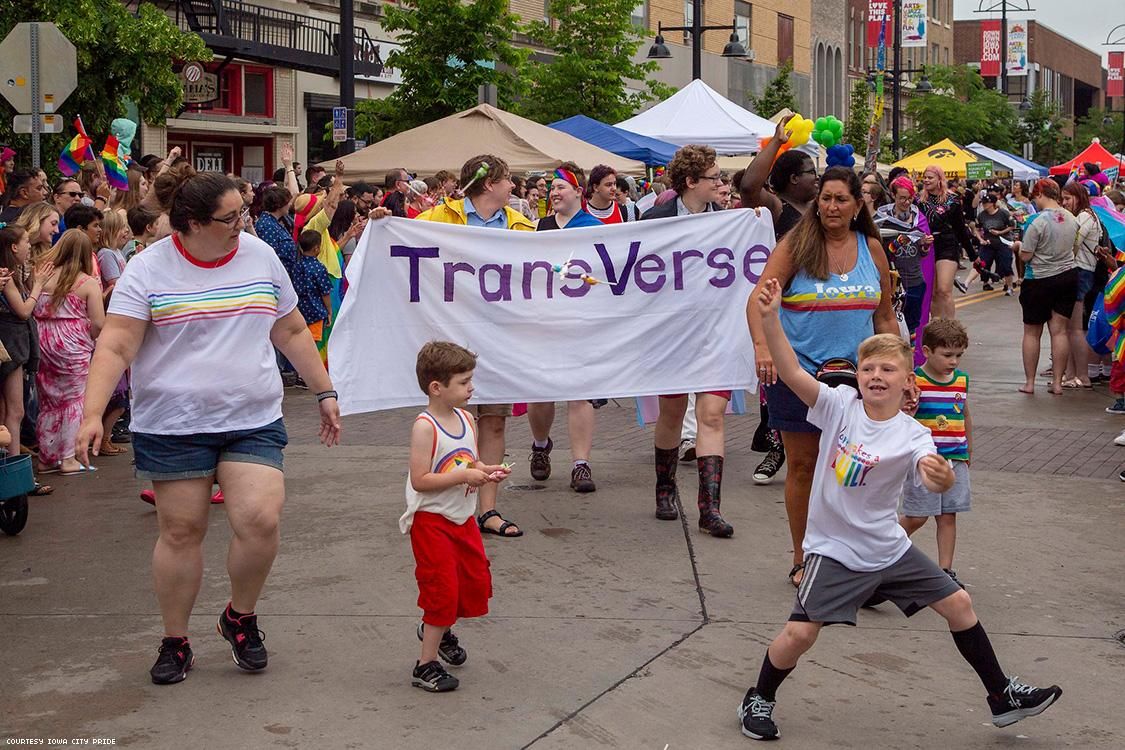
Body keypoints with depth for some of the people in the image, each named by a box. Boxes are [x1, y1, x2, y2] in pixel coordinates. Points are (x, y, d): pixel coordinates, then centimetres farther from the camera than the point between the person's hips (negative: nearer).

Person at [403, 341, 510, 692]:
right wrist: (464, 476, -25)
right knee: (442, 590, -5)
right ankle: (426, 665, 6)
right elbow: (420, 480, -24)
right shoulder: (425, 427, -20)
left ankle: (438, 630, 41)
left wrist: (486, 471, -6)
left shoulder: (467, 420, 4)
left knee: (476, 582, 15)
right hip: (431, 521, -8)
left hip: (462, 518, 8)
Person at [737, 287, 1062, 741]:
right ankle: (759, 699, 16)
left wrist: (943, 479, -56)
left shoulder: (912, 436, -12)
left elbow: (929, 476, -32)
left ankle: (1002, 695, 24)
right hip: (835, 549, -2)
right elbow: (791, 371, -22)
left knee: (958, 604, 6)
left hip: (889, 549, 2)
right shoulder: (840, 405, -11)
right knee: (799, 634, -12)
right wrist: (769, 317, -35)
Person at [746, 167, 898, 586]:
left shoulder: (871, 249, 6)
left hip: (855, 373, 3)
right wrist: (762, 346, -32)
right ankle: (802, 560, 18)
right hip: (799, 370, -2)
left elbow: (884, 319, 14)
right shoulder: (796, 245, -5)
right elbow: (759, 299, -15)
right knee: (803, 465, 5)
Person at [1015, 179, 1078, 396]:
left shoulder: (1038, 222, -19)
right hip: (1068, 277, 5)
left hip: (1039, 281, -5)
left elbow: (1025, 256, -15)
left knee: (1031, 332, 7)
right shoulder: (1071, 219, 2)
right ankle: (1057, 382, 6)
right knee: (1060, 330, 6)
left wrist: (1019, 246, 4)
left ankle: (1029, 382, 11)